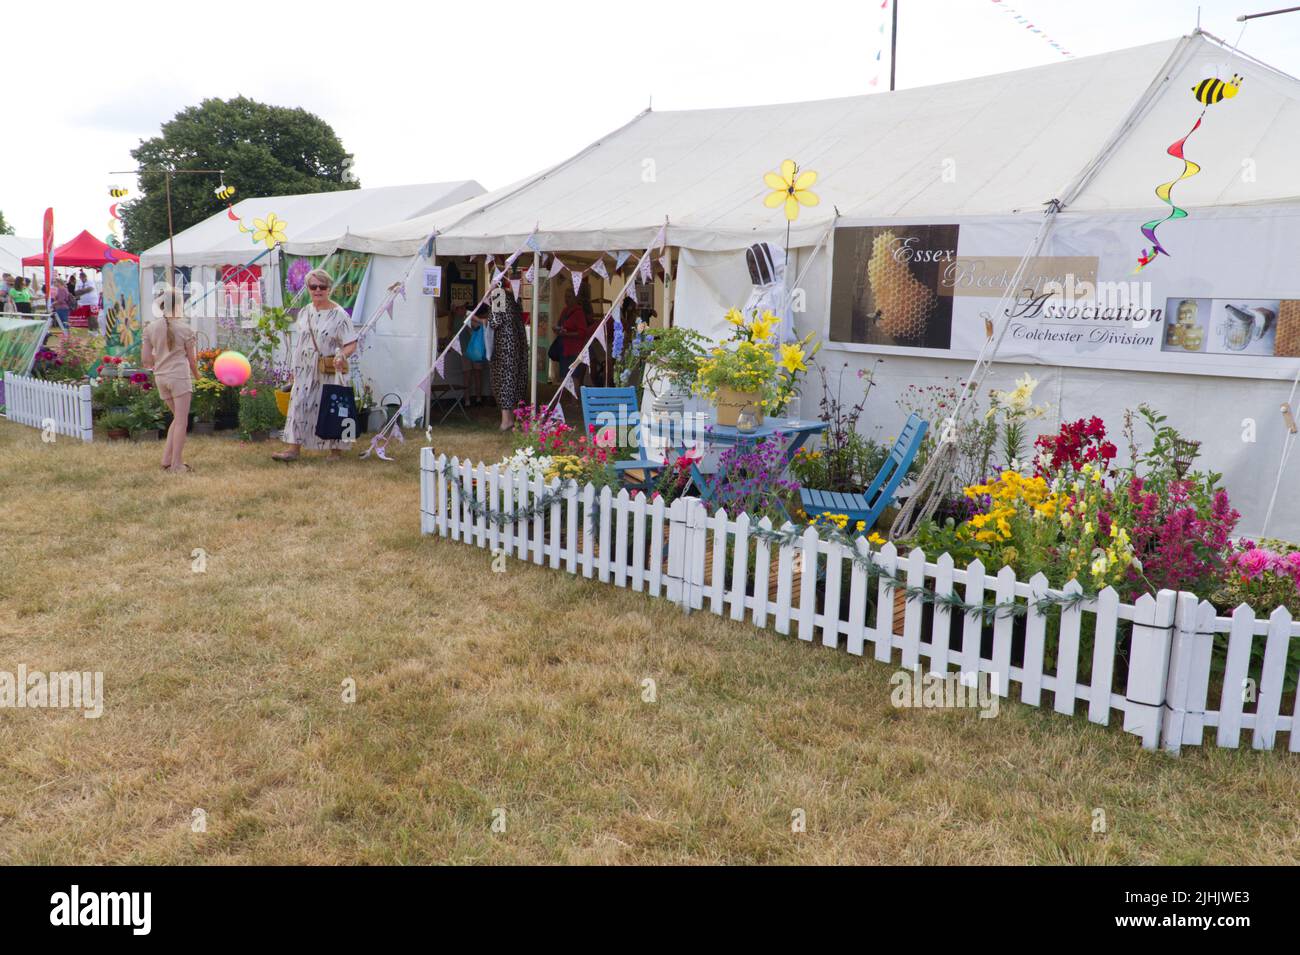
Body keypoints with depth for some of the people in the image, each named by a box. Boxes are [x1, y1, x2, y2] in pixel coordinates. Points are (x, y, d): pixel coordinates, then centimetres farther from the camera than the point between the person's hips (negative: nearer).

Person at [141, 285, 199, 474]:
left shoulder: (150, 329, 3)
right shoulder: (185, 328, -7)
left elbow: (145, 360, 2)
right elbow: (191, 358, -1)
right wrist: (197, 375, 17)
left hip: (160, 377, 5)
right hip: (180, 375, -5)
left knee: (178, 418, 19)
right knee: (182, 421, 0)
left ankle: (167, 460, 15)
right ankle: (177, 465, 0)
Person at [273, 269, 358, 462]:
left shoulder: (338, 314, -8)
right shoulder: (304, 313, 10)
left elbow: (351, 344, -11)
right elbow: (299, 343, 17)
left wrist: (342, 355, -31)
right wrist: (295, 368, 16)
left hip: (330, 372, -5)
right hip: (306, 371, 5)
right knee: (299, 405, 0)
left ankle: (336, 451, 13)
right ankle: (294, 448, 4)